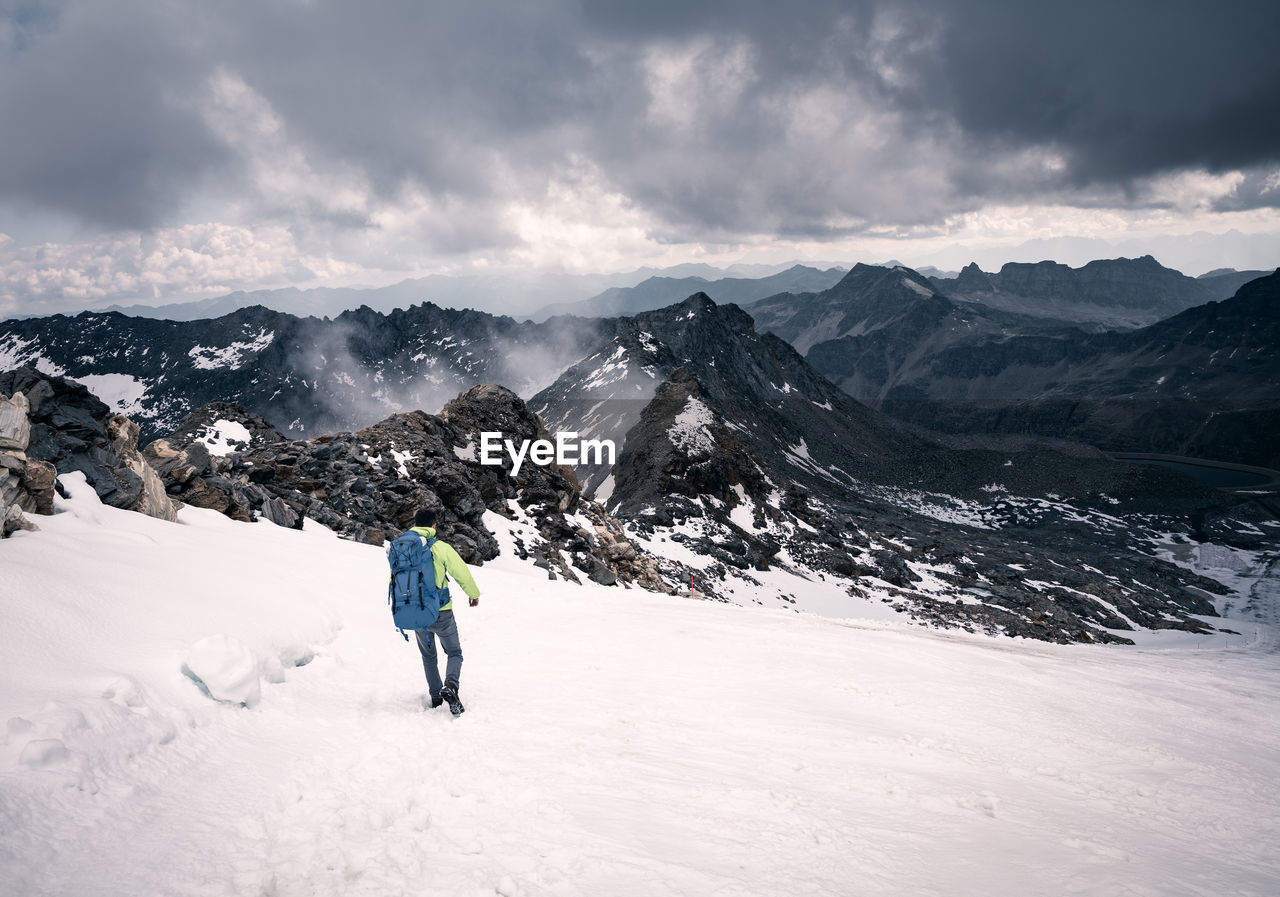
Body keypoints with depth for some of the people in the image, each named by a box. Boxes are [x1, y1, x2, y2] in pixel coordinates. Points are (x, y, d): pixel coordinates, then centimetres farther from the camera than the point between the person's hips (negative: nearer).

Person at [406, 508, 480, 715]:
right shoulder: (440, 547, -12)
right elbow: (462, 573, -9)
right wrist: (474, 594, 10)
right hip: (441, 613, -3)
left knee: (428, 656, 24)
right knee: (454, 653, 12)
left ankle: (436, 697, 23)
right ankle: (450, 686, -14)